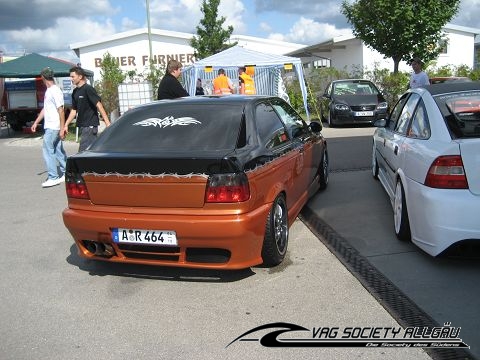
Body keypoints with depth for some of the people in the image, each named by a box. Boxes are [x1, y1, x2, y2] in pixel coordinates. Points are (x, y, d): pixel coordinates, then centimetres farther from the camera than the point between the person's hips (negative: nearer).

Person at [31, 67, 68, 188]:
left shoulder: (55, 91, -16)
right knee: (58, 150, 13)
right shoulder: (48, 91, 14)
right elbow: (45, 108, 22)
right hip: (49, 126, 9)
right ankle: (66, 173, 21)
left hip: (53, 127, -9)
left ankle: (53, 177, -2)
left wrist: (62, 128, -21)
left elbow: (61, 110, -19)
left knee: (48, 150, -7)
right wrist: (36, 122, 23)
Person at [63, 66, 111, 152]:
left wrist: (107, 122, -24)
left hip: (90, 125, -8)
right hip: (82, 126, 8)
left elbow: (99, 105, -16)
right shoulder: (75, 92, 13)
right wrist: (66, 125, 16)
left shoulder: (88, 89, -9)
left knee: (83, 152, -10)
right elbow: (74, 110, 20)